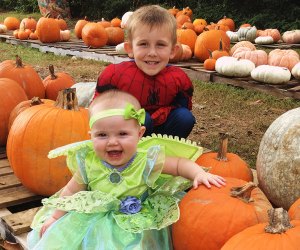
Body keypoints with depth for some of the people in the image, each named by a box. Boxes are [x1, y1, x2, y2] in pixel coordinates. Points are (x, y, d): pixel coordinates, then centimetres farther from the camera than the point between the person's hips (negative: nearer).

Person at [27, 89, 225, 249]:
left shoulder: (147, 161, -21)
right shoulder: (89, 163, -16)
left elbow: (179, 164, -8)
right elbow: (71, 191, 0)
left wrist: (199, 173, -26)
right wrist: (55, 218, 3)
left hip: (134, 221, -1)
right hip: (94, 216, 1)